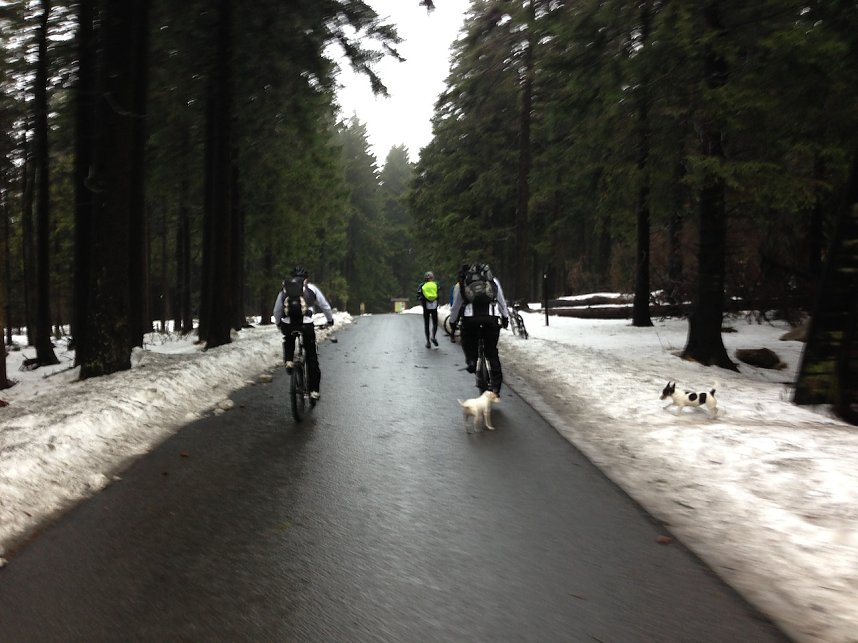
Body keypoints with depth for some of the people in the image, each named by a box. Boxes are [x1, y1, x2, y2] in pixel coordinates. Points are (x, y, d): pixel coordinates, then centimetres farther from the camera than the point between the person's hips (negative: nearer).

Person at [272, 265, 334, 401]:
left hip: (287, 325, 2)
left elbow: (276, 311, 24)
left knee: (288, 340, 38)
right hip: (306, 324, -2)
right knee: (312, 357, 11)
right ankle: (314, 390, 8)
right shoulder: (311, 288, 13)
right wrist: (330, 319, 38)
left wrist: (278, 323, 43)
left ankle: (288, 361, 14)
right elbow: (325, 306, 20)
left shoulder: (284, 289, 17)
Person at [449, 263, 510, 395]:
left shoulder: (462, 282, 20)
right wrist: (505, 317, 41)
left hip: (470, 316, -1)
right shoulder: (493, 280, 24)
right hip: (492, 316, 1)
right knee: (492, 352, 12)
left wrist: (452, 322, 37)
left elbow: (455, 306, 24)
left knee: (468, 342, 28)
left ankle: (471, 360, 1)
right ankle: (496, 387, 9)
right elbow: (502, 301, 29)